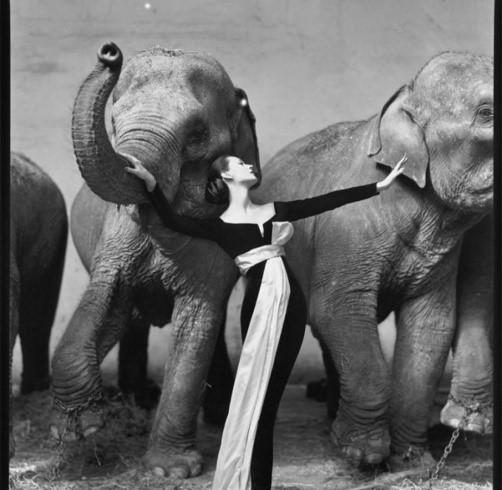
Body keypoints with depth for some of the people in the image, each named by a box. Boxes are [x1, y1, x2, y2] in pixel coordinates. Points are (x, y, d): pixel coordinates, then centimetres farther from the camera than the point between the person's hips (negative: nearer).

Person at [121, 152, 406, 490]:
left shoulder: (276, 209, 20)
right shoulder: (220, 226, 7)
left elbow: (330, 200, 20)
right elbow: (173, 221, -8)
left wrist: (379, 186, 19)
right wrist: (151, 182, -22)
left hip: (291, 302, 4)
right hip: (261, 303, -4)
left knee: (270, 397, 5)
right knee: (256, 400, -4)